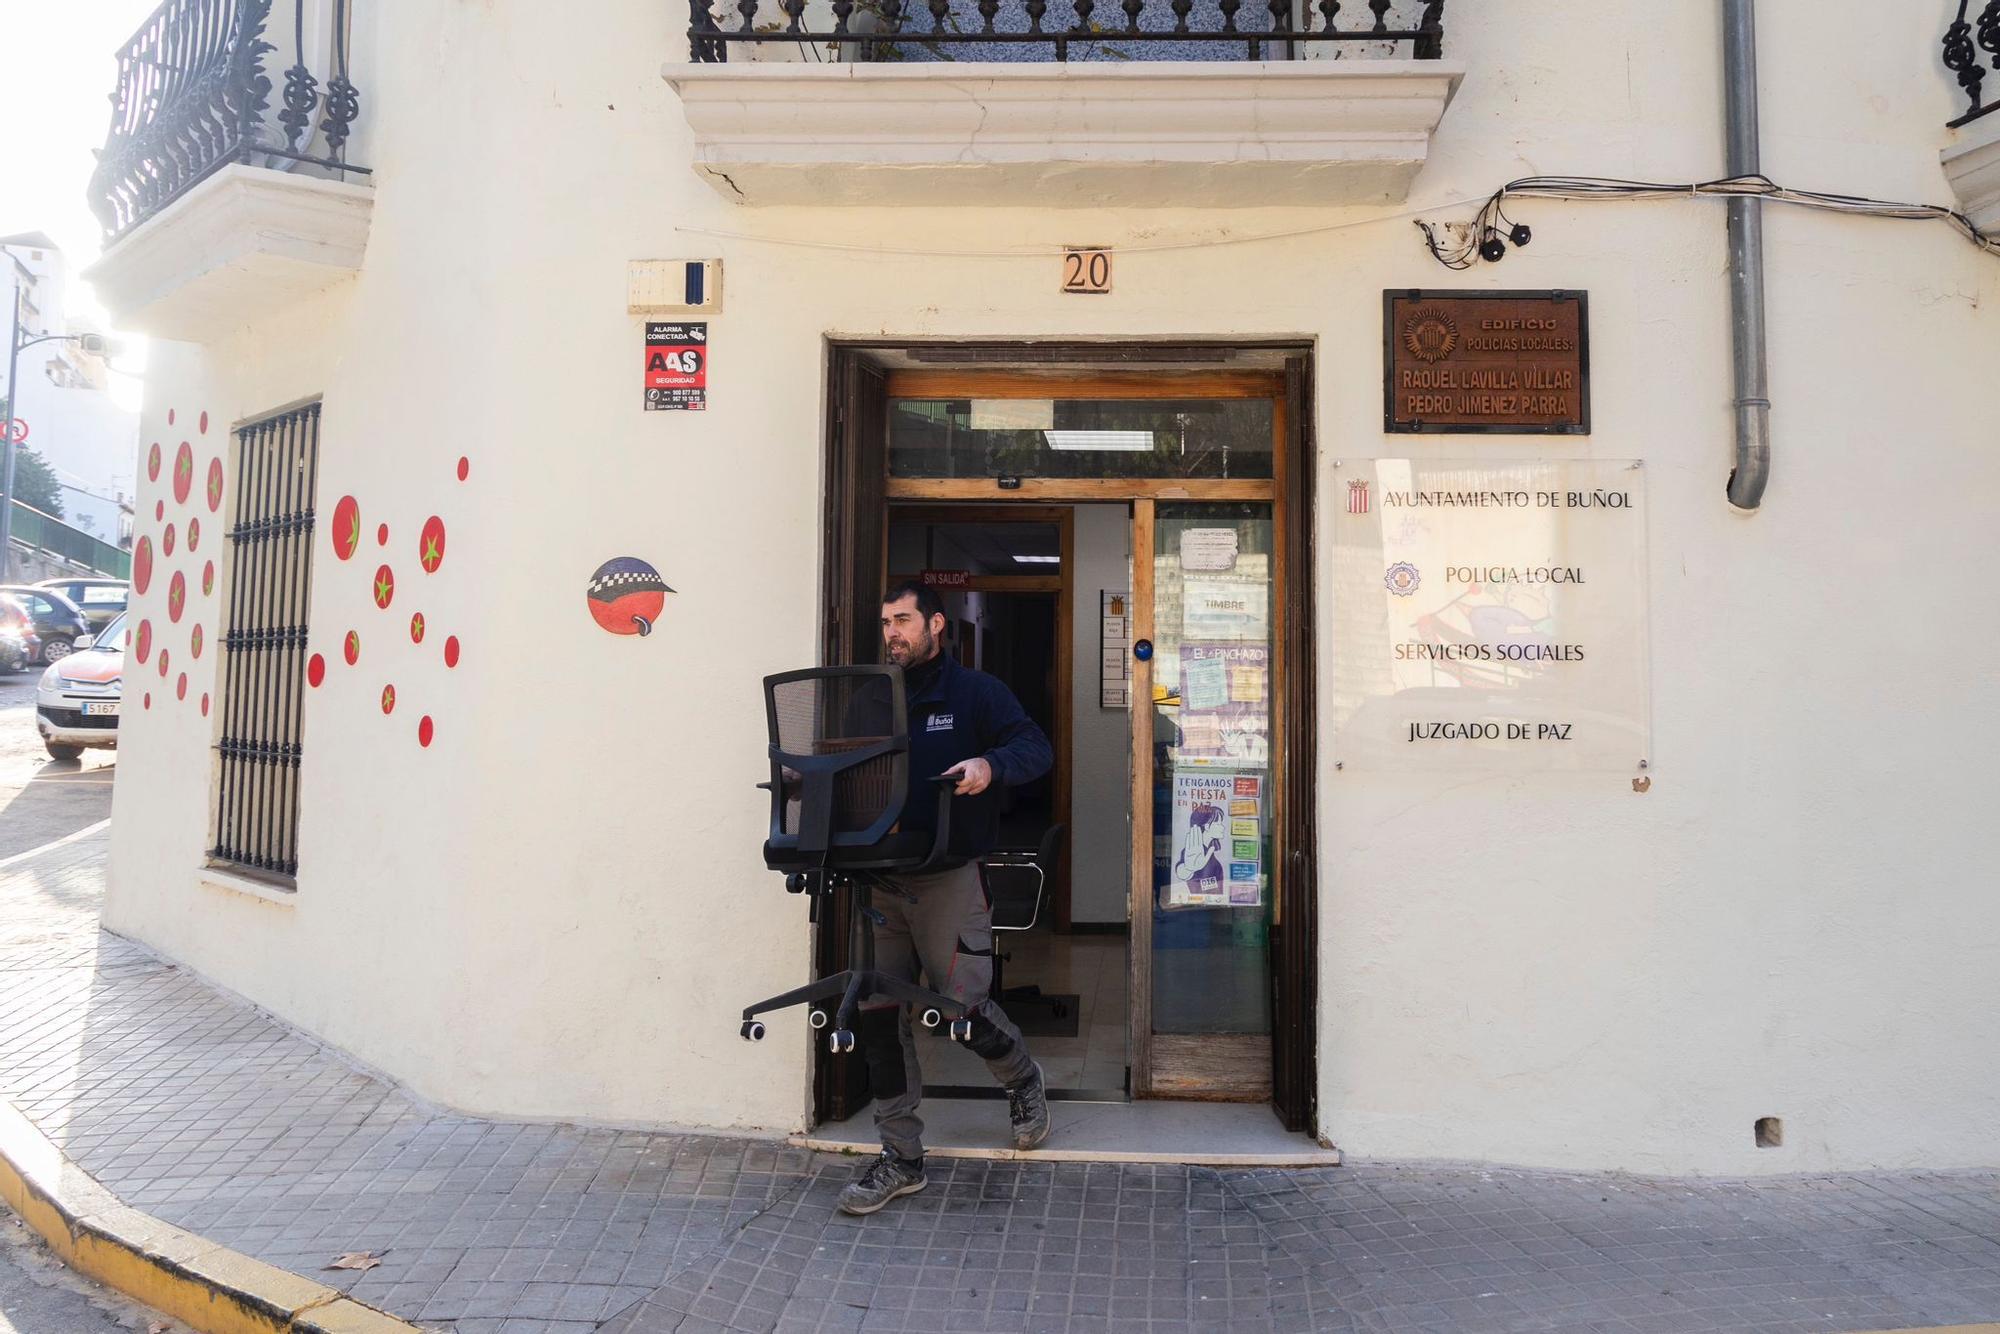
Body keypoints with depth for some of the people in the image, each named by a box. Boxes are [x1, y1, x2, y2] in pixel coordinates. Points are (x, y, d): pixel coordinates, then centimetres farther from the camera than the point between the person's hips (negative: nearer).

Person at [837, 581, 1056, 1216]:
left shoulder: (975, 693, 0)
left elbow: (1036, 747, -10)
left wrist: (990, 766, -29)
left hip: (951, 879, -5)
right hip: (883, 884, 5)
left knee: (961, 1005, -2)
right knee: (879, 1015, 2)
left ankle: (1022, 1078, 32)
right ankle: (901, 1157, 15)